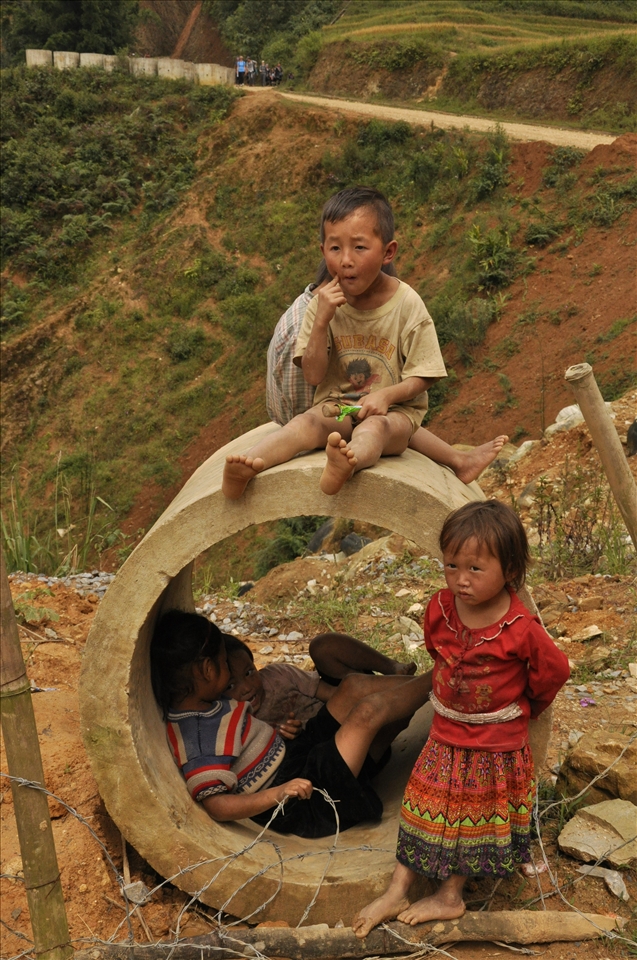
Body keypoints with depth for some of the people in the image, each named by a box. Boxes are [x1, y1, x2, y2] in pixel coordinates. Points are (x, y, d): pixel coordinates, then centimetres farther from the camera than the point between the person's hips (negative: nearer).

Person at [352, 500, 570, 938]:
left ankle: (449, 896, 26)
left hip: (497, 744, -4)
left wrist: (520, 710, 7)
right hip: (446, 735, 4)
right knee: (425, 812, 11)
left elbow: (553, 671, -7)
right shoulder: (440, 609, -12)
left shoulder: (521, 629, -25)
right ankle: (396, 893, 20)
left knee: (472, 820, 12)